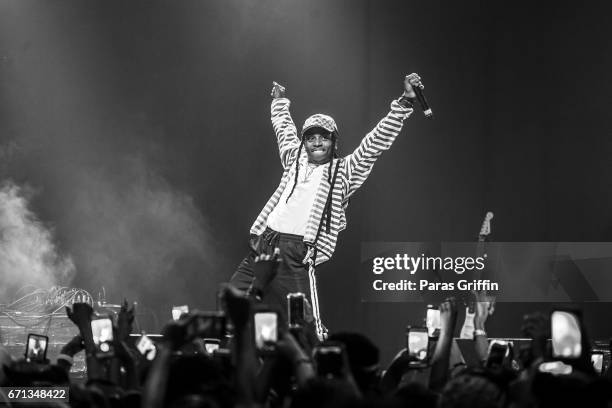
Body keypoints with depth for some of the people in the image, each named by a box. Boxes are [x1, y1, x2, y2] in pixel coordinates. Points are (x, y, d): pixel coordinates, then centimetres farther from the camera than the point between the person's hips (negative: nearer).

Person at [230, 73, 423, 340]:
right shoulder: (295, 159, 20)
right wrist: (280, 102, 54)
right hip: (263, 245, 5)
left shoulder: (343, 172, 7)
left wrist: (404, 102, -4)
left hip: (298, 257, -5)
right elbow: (285, 129, 40)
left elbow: (376, 143, 1)